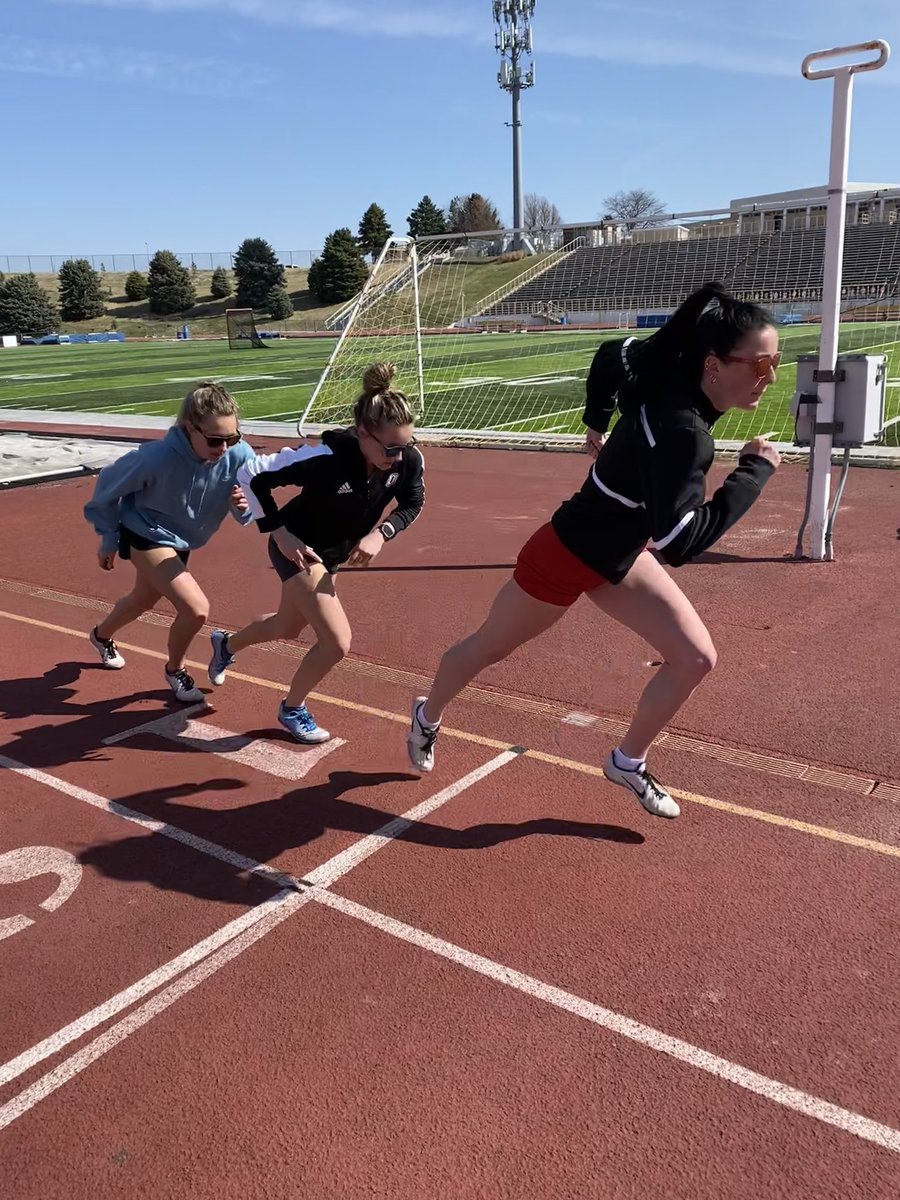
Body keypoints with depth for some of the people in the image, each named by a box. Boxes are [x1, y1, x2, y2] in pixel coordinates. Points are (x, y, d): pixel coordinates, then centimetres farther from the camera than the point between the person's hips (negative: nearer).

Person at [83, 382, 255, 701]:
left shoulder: (240, 456, -27)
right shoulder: (158, 458, -36)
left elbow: (247, 513, -13)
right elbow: (108, 486, -17)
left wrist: (244, 506, -38)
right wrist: (109, 540, -6)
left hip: (182, 540, 6)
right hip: (147, 534, -6)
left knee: (144, 600, 30)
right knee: (196, 609, -20)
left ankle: (102, 636, 63)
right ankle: (175, 670, 12)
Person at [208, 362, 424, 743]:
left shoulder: (409, 460, -23)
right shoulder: (325, 458, -37)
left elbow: (412, 503, -3)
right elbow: (252, 474, -26)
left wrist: (380, 534, -21)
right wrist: (280, 533, -26)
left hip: (334, 553, 7)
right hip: (299, 549, -7)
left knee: (288, 627, 27)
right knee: (337, 642, -14)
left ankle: (226, 644, 59)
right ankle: (292, 709, 16)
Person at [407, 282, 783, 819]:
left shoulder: (672, 372, -10)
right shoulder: (682, 431, -36)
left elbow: (615, 353, 8)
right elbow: (681, 542, -41)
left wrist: (598, 422, 20)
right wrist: (754, 472, -33)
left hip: (616, 552, 9)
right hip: (567, 556, -8)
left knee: (696, 657, 2)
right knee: (489, 649, 16)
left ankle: (628, 763, 22)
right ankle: (428, 716, 46)